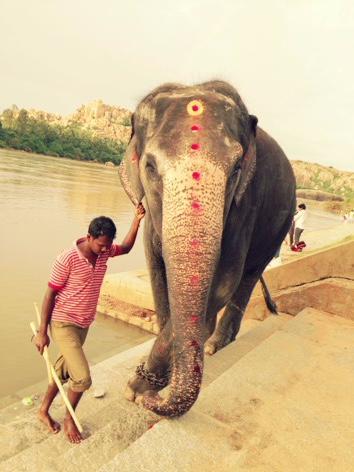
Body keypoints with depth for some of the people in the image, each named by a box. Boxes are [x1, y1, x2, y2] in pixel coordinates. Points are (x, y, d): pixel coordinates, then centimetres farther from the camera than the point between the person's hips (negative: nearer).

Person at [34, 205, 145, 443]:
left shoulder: (104, 251, -6)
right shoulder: (68, 258, -24)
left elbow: (126, 248, 13)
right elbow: (50, 294, -15)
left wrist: (137, 220, -2)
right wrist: (42, 332, -11)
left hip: (84, 324, 7)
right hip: (64, 324, -7)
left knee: (64, 370, 20)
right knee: (82, 377, -10)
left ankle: (44, 410, 43)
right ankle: (69, 419, 18)